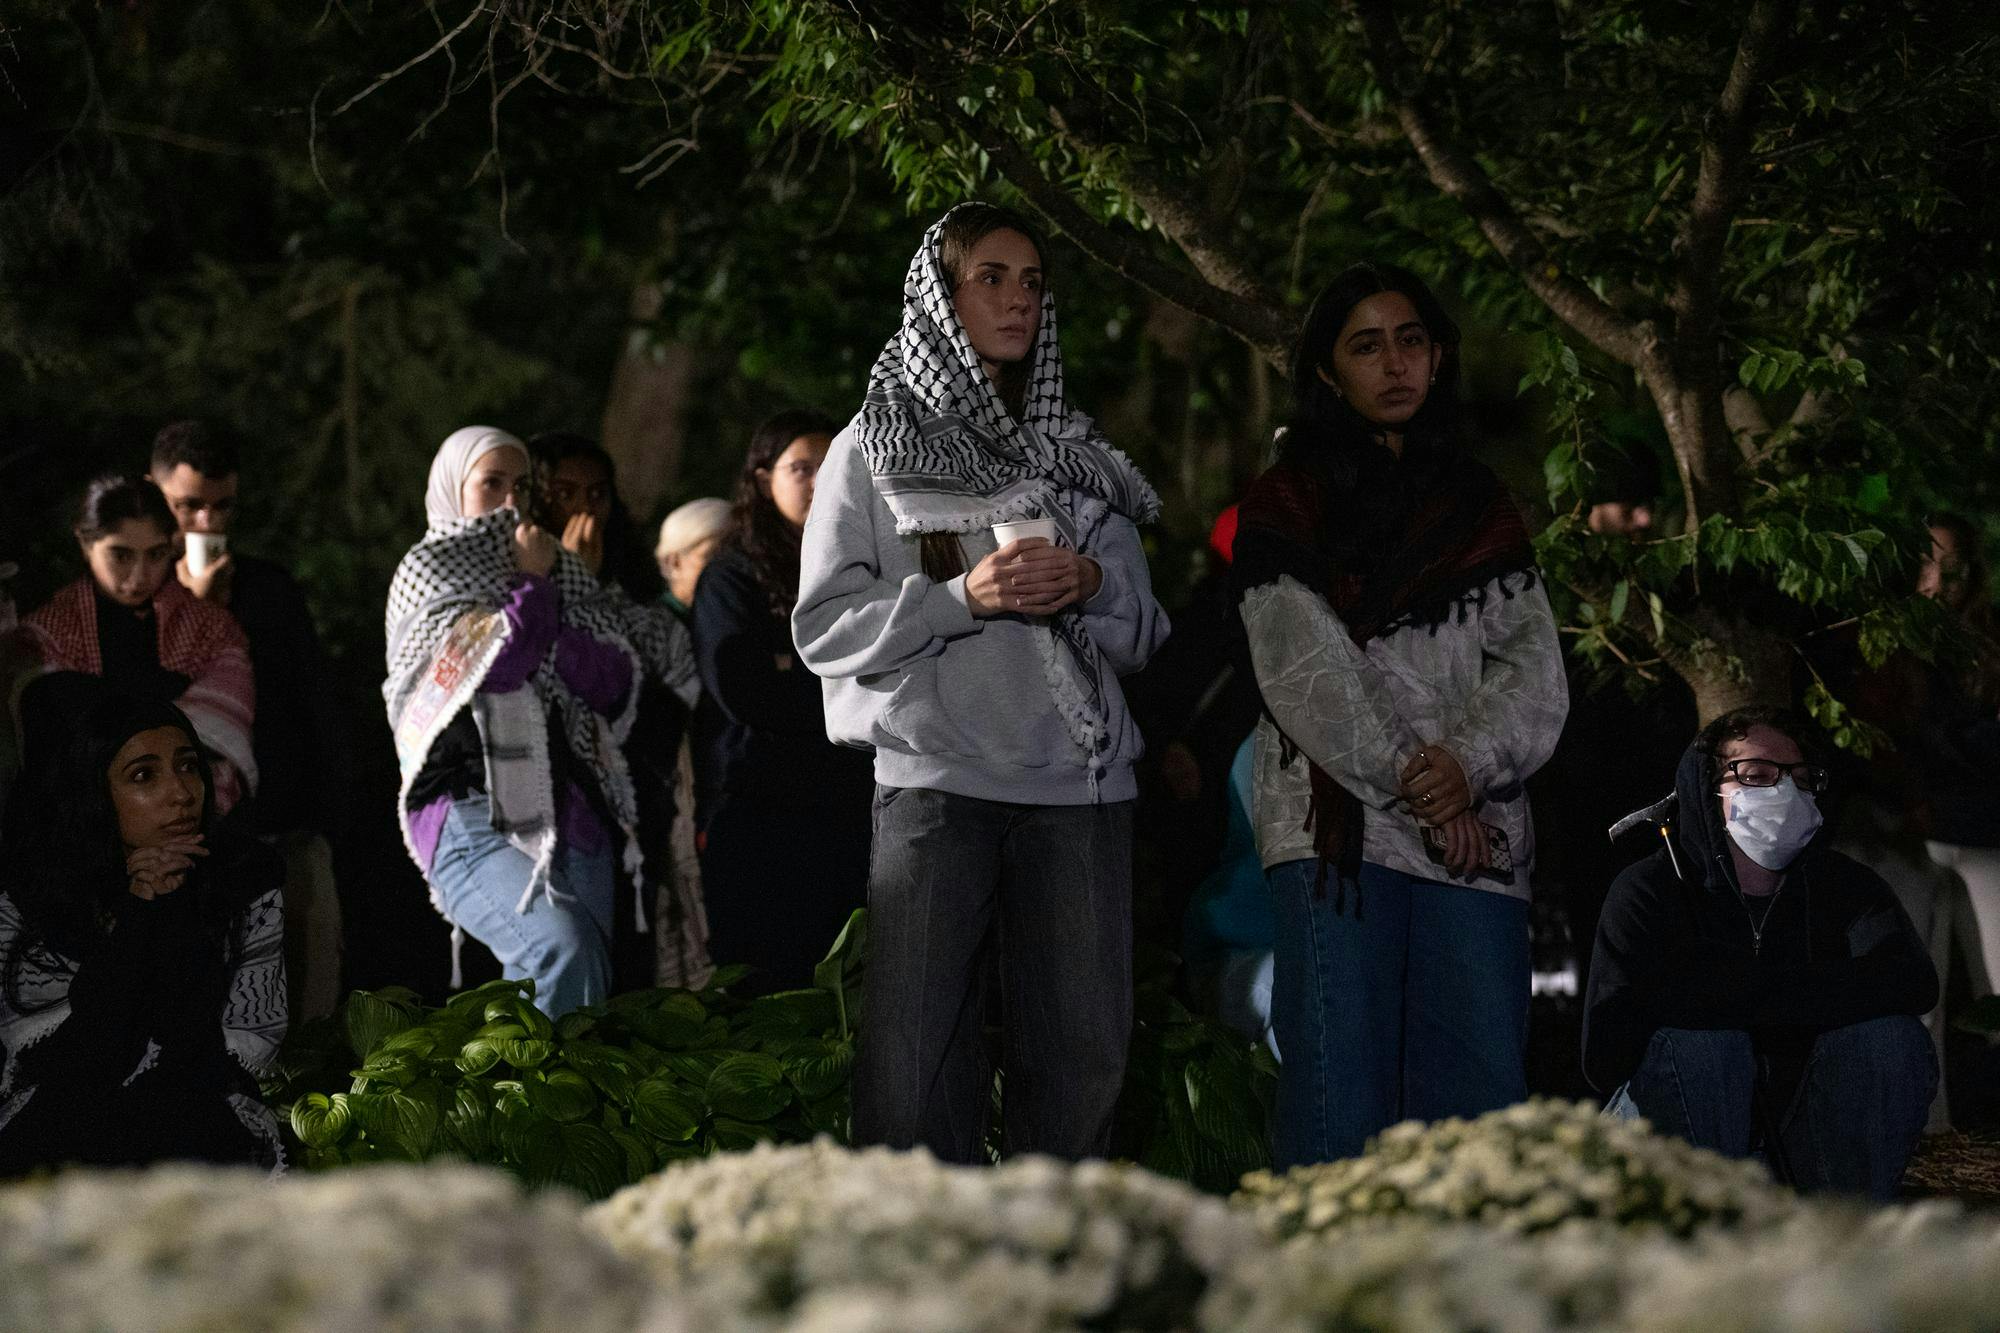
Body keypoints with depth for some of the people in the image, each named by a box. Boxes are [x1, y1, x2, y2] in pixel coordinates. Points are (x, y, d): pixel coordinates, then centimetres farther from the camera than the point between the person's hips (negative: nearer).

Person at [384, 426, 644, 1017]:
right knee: (565, 945, -29)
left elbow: (616, 679, 8)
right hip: (473, 814, -5)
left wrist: (546, 635, -7)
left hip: (572, 814, 5)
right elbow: (497, 660, -10)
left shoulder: (564, 574, 21)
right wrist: (532, 586, 4)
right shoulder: (428, 569, 7)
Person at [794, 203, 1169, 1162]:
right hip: (933, 778, -3)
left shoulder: (1075, 456, 19)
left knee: (1083, 1053, 0)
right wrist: (963, 597, -13)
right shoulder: (876, 449, 8)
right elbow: (825, 627, 0)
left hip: (1078, 780, 3)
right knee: (916, 1057, -9)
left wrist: (1092, 585, -4)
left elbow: (1142, 635, 18)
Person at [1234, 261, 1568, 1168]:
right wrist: (1410, 780, -12)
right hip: (1337, 833, -3)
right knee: (1339, 1101, -10)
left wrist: (1468, 763, -11)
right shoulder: (1287, 506, 9)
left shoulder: (1480, 508, 19)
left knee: (1483, 1090, -3)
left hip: (1476, 839, 4)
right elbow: (1304, 670, -3)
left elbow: (1535, 670, 8)